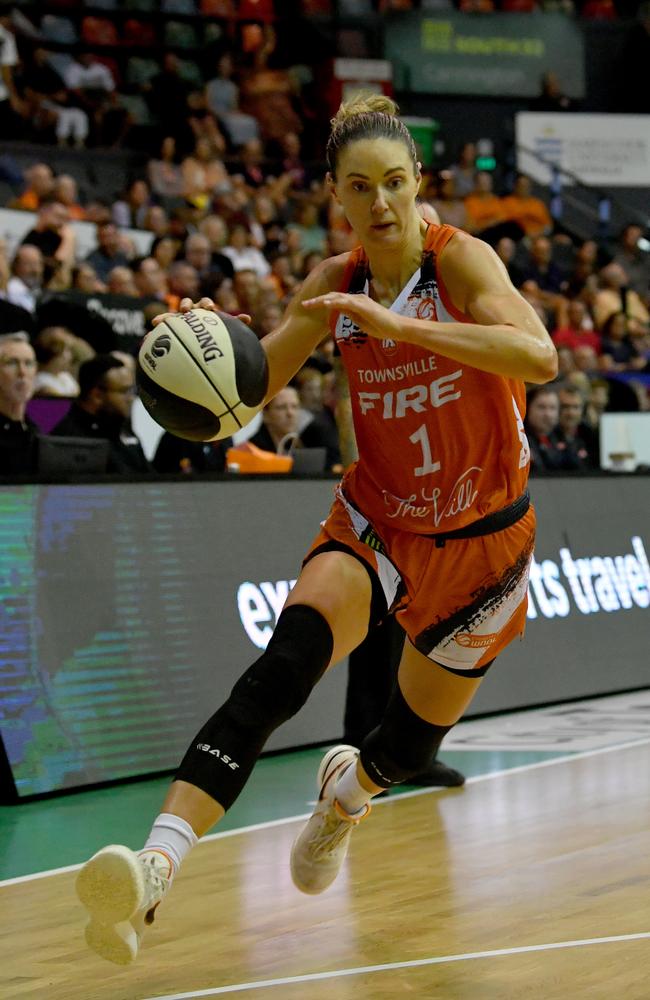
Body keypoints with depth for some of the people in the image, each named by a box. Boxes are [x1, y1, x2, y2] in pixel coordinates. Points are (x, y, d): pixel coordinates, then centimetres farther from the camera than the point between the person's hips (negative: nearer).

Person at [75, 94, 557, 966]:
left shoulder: (460, 258, -16)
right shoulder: (337, 283, -2)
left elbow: (538, 356, -33)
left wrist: (399, 323, -41)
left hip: (480, 537, -1)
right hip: (376, 521, 2)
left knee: (412, 742, 13)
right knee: (285, 662, -28)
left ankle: (346, 789, 53)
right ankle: (157, 866, -43)